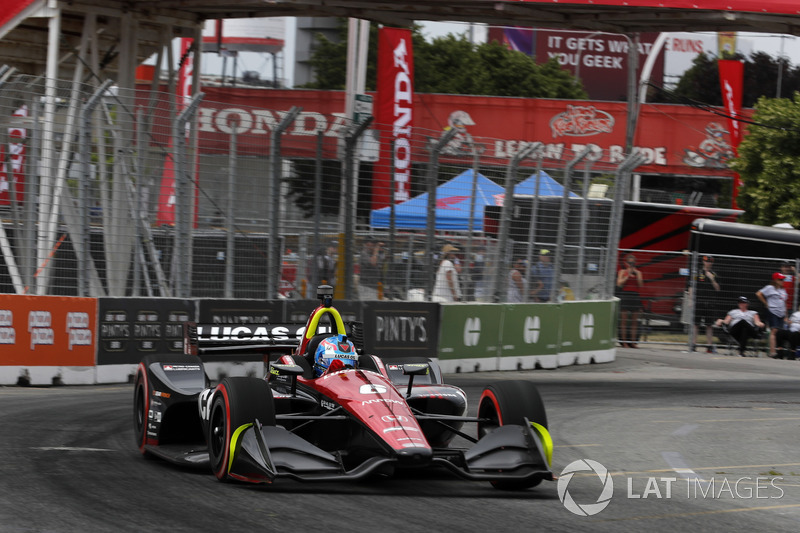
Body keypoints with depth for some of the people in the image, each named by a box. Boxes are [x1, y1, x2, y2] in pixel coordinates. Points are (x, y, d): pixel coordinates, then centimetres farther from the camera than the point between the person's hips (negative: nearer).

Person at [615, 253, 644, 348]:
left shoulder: (638, 272, 12)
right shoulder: (622, 271, 5)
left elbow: (641, 285, 4)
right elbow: (619, 283, -6)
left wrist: (637, 275, -6)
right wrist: (627, 276, -11)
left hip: (635, 296, 3)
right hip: (625, 296, -3)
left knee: (634, 321, 3)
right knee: (624, 320, -3)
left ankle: (633, 342, 7)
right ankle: (624, 342, -2)